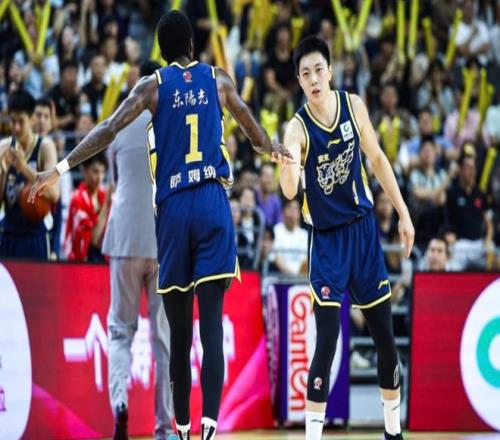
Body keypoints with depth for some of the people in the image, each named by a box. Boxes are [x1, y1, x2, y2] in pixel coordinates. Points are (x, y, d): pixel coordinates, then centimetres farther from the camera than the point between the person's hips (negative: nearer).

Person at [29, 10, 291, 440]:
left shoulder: (153, 85, 5)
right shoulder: (218, 78, 11)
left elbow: (109, 129, -6)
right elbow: (251, 124, 28)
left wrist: (61, 168, -5)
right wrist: (273, 149, 48)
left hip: (174, 209, 0)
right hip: (213, 204, 0)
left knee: (179, 330, 9)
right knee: (211, 324, -9)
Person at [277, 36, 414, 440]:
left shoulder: (353, 105, -4)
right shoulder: (298, 127, -16)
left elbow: (377, 159, 9)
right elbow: (289, 191, -28)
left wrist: (403, 214, 8)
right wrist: (289, 160, -49)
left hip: (363, 228, 4)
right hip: (327, 239, -4)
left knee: (385, 336, 9)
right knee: (327, 341, -12)